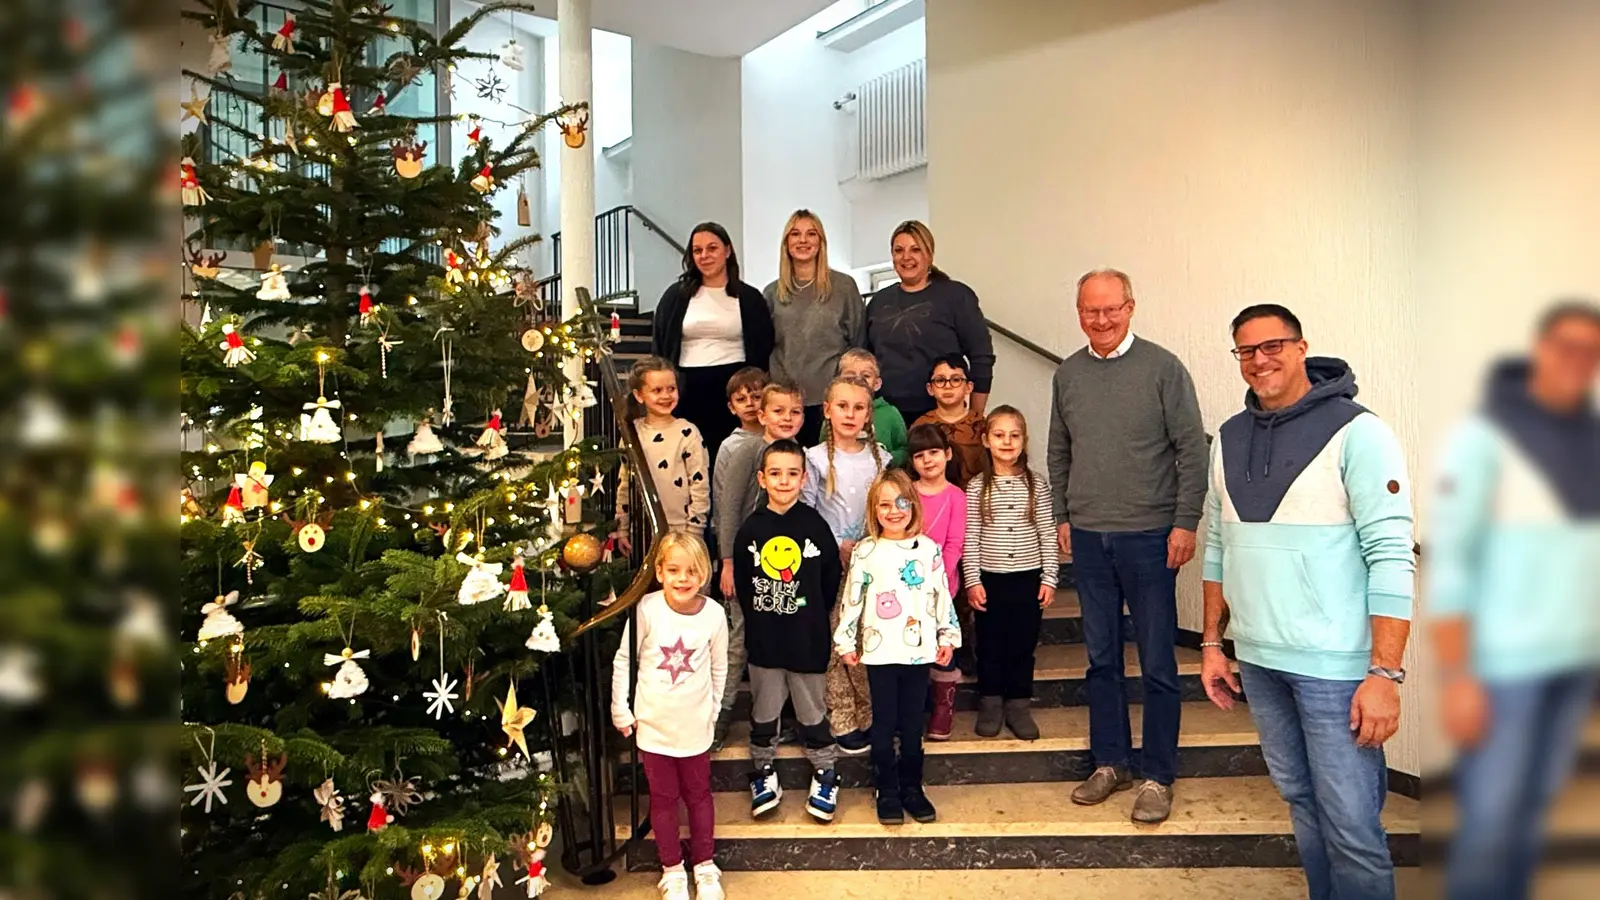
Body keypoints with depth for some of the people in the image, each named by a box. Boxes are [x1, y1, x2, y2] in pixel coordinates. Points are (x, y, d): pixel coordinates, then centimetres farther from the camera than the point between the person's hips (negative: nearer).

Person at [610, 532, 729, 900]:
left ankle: (704, 864, 36)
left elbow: (719, 668, 2)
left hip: (695, 726, 1)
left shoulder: (714, 614, -13)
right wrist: (620, 711, -2)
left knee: (699, 795, 17)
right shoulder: (646, 609, -17)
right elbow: (623, 661, -6)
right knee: (663, 798, 14)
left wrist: (711, 710, 8)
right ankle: (672, 868, 33)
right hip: (652, 725, -1)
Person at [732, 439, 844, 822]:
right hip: (764, 638, 2)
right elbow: (741, 581, 5)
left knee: (812, 708, 11)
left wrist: (812, 616, 3)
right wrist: (759, 617, 3)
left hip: (807, 638, -2)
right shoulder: (751, 528, -4)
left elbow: (832, 576, 0)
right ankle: (764, 774, 32)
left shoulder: (815, 524, -8)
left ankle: (824, 776, 28)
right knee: (763, 710, 15)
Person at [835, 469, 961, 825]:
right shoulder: (865, 552, -2)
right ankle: (887, 791, 19)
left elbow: (942, 596, 7)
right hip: (879, 652, -1)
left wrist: (948, 636, 5)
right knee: (884, 723, 6)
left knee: (912, 723, 9)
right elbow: (852, 599, 0)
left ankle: (912, 787, 23)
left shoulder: (929, 549, 2)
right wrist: (846, 642, 0)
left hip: (918, 650, 1)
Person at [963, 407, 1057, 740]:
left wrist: (1049, 578, -2)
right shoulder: (977, 487, -2)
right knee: (990, 645, 9)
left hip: (1028, 578, 1)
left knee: (1023, 644, 8)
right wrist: (972, 580, -7)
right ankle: (990, 704, 23)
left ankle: (1018, 706, 22)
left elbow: (1047, 534, 1)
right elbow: (970, 538, -3)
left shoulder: (1037, 484, -1)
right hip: (989, 578, 0)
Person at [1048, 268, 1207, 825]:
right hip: (1088, 537, 4)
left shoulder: (1162, 367, -5)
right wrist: (1062, 516, 11)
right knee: (1102, 657, 13)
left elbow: (1192, 449, -6)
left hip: (1149, 536, -4)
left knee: (1157, 662, 3)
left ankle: (1157, 777, 14)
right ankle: (1109, 763, 26)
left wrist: (1185, 522, -10)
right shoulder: (1067, 375, 8)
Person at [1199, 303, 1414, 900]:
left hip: (1335, 667, -5)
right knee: (1300, 802, 17)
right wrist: (1212, 643, 14)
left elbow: (1391, 557, -14)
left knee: (1351, 827, -2)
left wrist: (1385, 673, -18)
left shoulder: (1355, 432, -9)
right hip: (1257, 661, 6)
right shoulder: (1230, 438, 9)